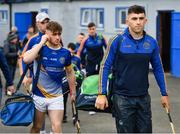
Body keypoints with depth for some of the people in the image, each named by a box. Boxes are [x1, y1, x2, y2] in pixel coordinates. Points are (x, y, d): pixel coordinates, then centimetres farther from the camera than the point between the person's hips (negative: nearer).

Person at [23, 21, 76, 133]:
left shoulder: (65, 53, -2)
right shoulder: (40, 48, -7)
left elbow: (70, 73, 11)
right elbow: (26, 59, -27)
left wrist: (73, 93, 15)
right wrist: (42, 43, -21)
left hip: (57, 96, 1)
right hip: (38, 95, -1)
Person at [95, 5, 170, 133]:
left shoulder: (152, 42, 0)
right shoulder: (118, 41, -9)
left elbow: (158, 68, 10)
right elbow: (105, 67, -6)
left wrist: (164, 94, 11)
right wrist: (102, 94, -10)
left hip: (143, 97, 3)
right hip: (123, 98, -3)